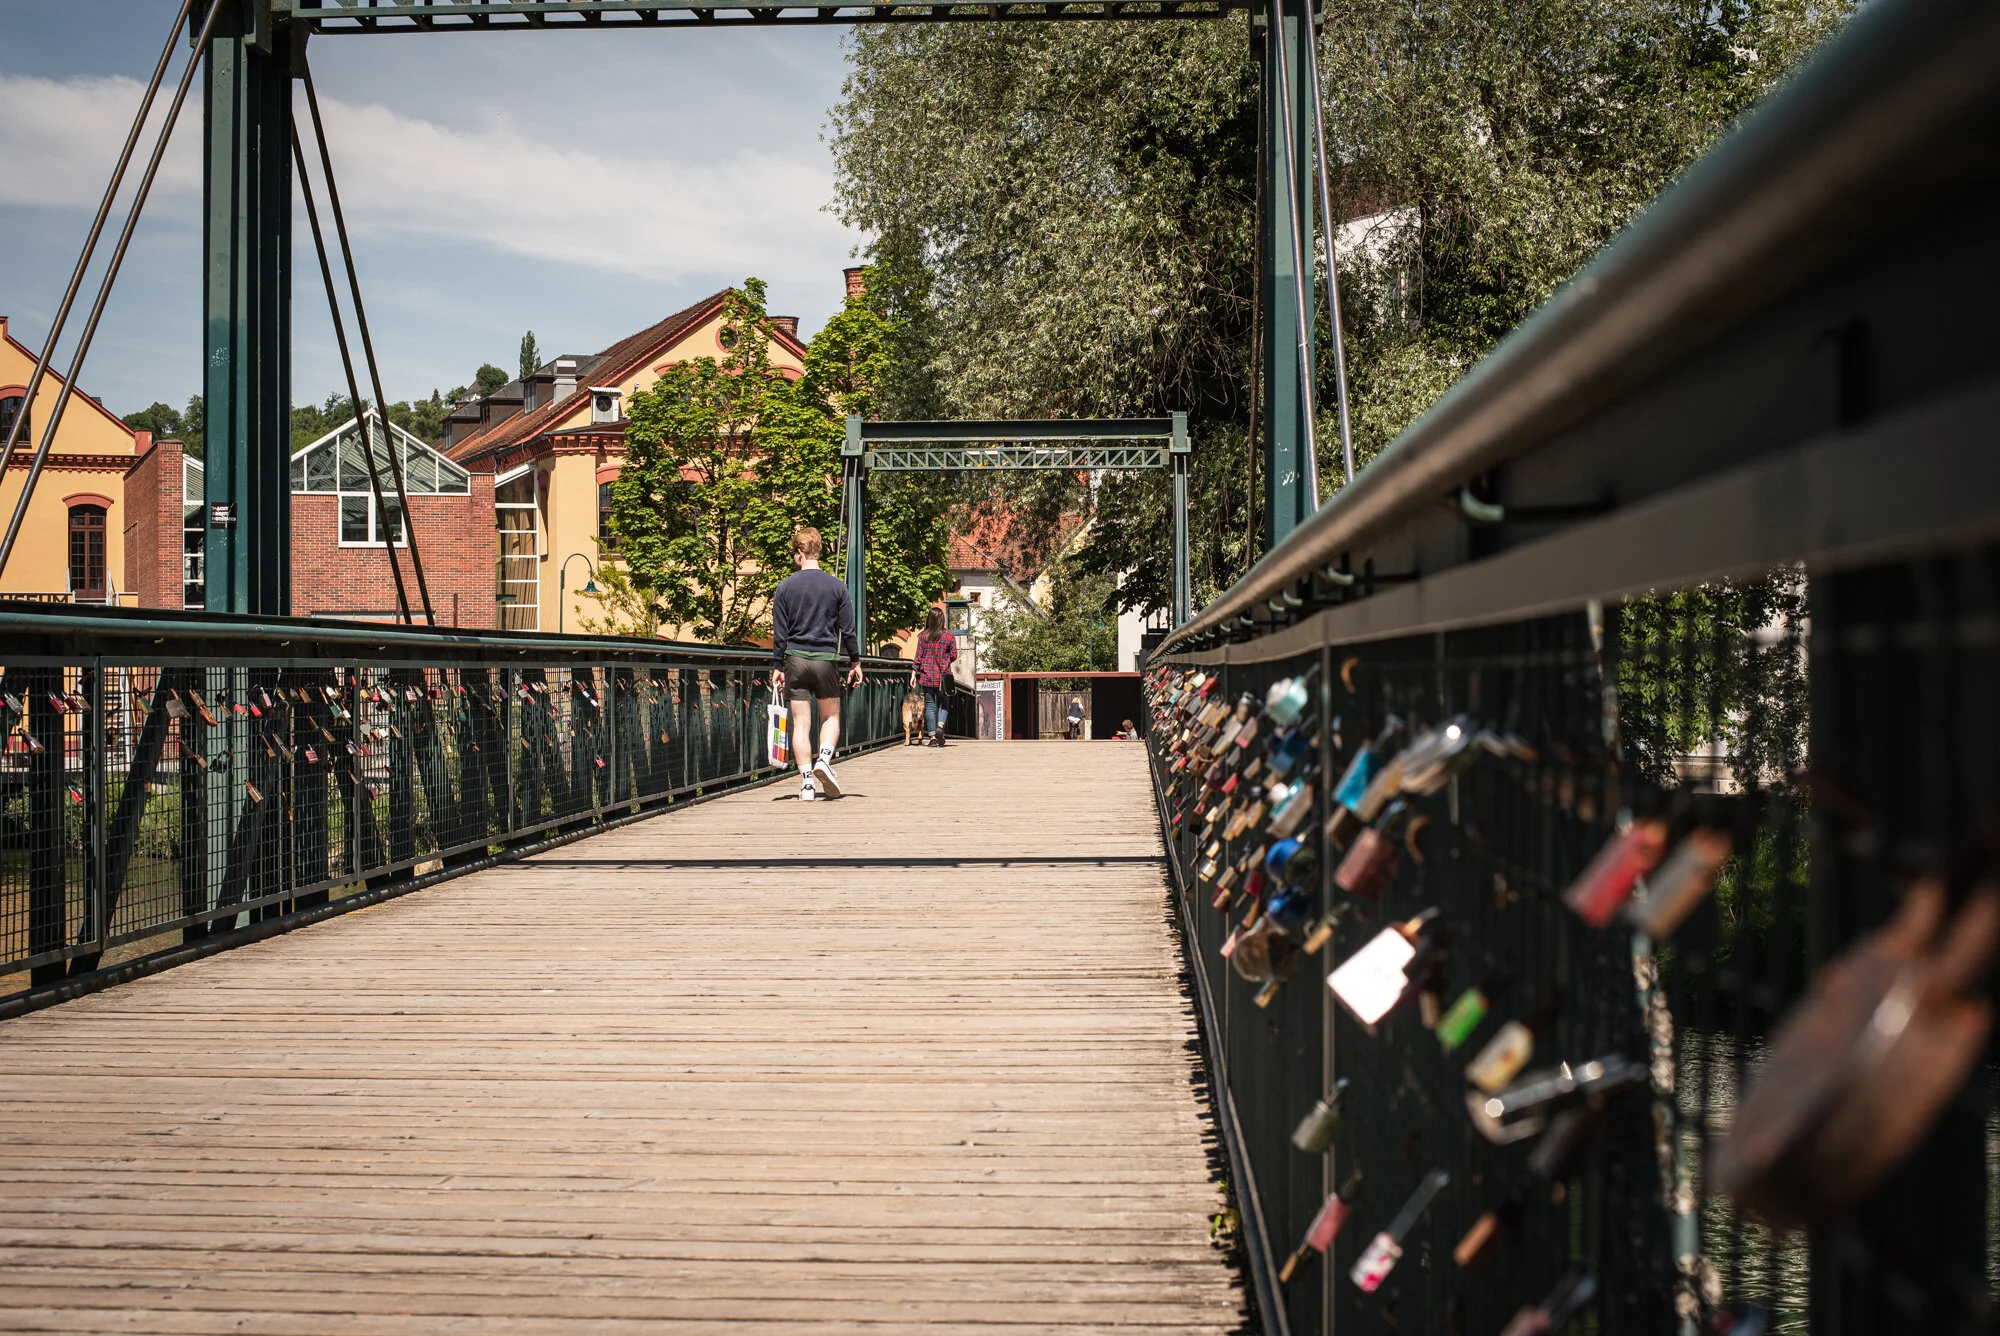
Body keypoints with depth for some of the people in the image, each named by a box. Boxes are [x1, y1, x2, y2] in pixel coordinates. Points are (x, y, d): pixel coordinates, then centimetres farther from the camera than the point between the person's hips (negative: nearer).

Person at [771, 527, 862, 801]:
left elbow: (779, 632, 0)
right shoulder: (837, 586, 1)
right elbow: (848, 629, 2)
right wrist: (855, 662, 12)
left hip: (795, 659, 0)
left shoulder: (785, 586, 0)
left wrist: (777, 667, 5)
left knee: (801, 723, 3)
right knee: (831, 716, 15)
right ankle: (824, 758, -12)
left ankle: (807, 783, -1)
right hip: (827, 659, 0)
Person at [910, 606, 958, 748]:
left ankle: (932, 736, 4)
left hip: (927, 676, 1)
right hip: (943, 676, -1)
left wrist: (914, 673, 7)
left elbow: (919, 657, -1)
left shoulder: (923, 637, -3)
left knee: (929, 705, 6)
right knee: (943, 703, 14)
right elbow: (953, 656, 0)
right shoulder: (949, 636, -5)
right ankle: (940, 726, -10)